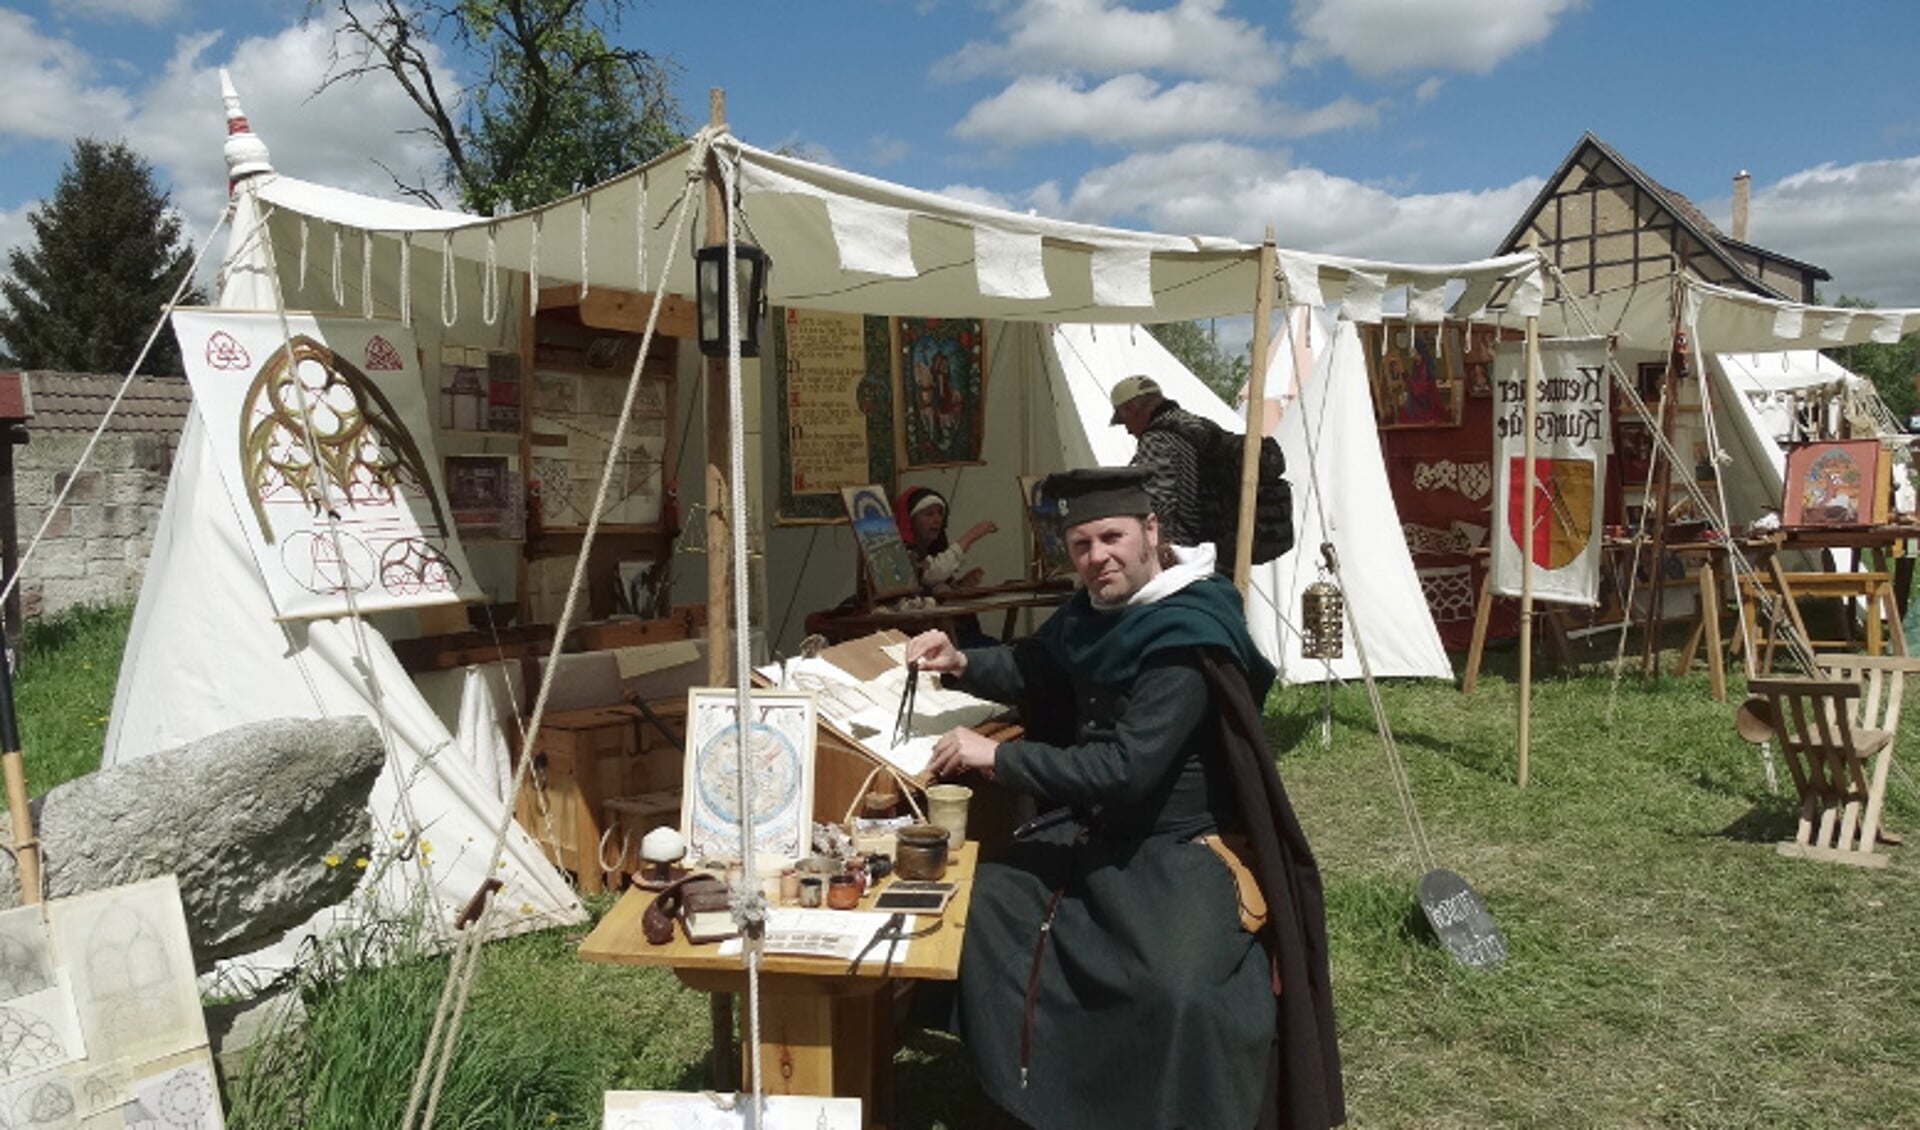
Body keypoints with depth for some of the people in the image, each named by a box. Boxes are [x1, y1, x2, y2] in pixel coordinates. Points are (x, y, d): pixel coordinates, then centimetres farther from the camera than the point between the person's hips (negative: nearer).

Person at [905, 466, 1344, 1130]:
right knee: (983, 906, -2)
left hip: (1181, 851, -8)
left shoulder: (1188, 641, -22)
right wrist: (963, 665, 2)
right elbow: (1034, 669, 23)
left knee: (1177, 993, -31)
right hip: (1096, 831, 9)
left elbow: (1126, 769, -29)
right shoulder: (1095, 614, 5)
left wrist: (997, 758, -25)